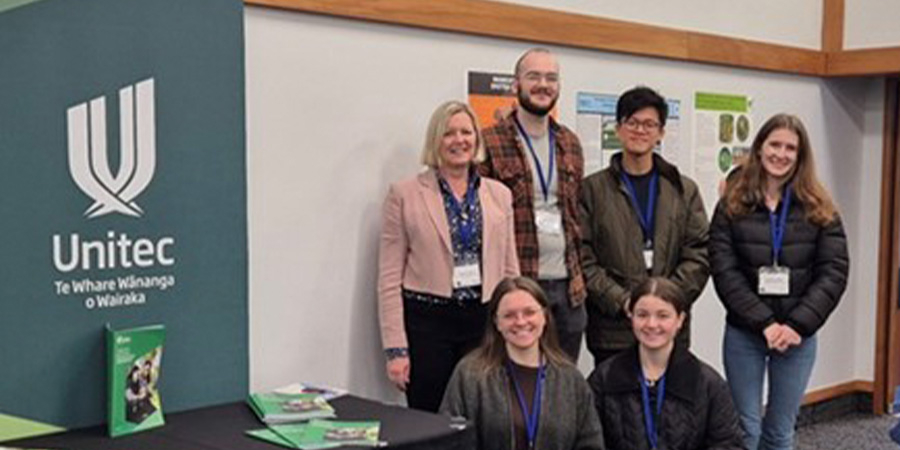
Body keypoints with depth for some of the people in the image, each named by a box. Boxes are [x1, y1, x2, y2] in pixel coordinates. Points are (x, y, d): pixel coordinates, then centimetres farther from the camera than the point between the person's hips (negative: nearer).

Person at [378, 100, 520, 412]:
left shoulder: (499, 195, 11)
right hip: (427, 320, -2)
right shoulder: (405, 195, 1)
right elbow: (389, 278, -2)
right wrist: (396, 349, -7)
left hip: (483, 321, 3)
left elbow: (510, 271, 13)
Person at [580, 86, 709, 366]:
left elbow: (699, 254, 6)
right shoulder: (592, 189, 4)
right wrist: (622, 301, -12)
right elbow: (583, 258, -2)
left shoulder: (684, 190, 13)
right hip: (612, 330, -2)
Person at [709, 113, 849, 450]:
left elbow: (834, 271, -4)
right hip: (743, 333, -1)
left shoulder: (819, 209, 3)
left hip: (799, 335, 1)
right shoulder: (732, 205, -1)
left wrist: (798, 325, -14)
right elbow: (724, 271, -8)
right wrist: (764, 323, -17)